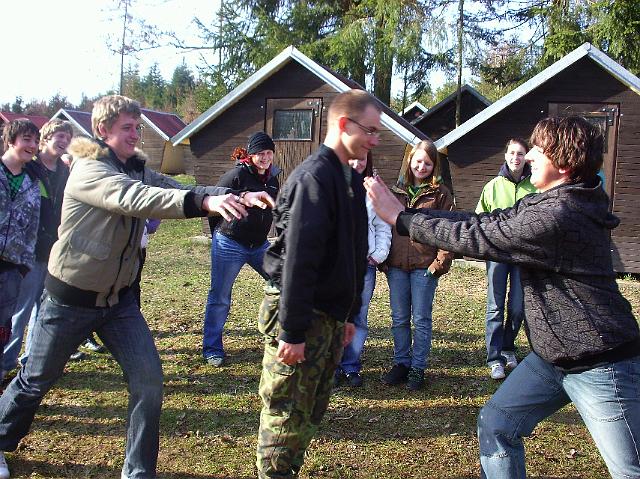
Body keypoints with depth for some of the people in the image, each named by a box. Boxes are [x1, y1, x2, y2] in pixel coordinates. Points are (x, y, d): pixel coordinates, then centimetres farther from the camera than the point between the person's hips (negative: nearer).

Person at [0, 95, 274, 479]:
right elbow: (134, 199, -38)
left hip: (118, 297, 6)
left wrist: (236, 197, -29)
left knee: (148, 379, -5)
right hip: (71, 298, -6)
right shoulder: (88, 169, -19)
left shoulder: (137, 169, 3)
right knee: (37, 379, 13)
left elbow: (180, 191, -9)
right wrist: (204, 202, -51)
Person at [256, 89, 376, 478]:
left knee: (312, 412, 17)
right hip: (300, 314, -9)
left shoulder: (351, 180, 11)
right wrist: (292, 332, -23)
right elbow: (298, 260, -23)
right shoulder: (314, 177, -18)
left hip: (331, 314, 9)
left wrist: (350, 314, 19)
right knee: (286, 416, 1)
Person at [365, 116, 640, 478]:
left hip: (600, 365, -9)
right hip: (552, 356, 10)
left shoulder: (559, 217, -26)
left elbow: (476, 238, -24)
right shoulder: (544, 204, 5)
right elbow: (482, 222, 5)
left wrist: (399, 217, -16)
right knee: (496, 424, 10)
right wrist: (409, 212, 0)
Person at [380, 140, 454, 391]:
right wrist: (383, 257, 5)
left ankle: (418, 368, 15)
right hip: (396, 264, 4)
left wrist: (441, 261, -13)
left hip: (425, 266, -3)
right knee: (399, 319, 10)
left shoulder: (440, 193, 1)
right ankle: (401, 363, 23)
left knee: (421, 319, 4)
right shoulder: (396, 191, 11)